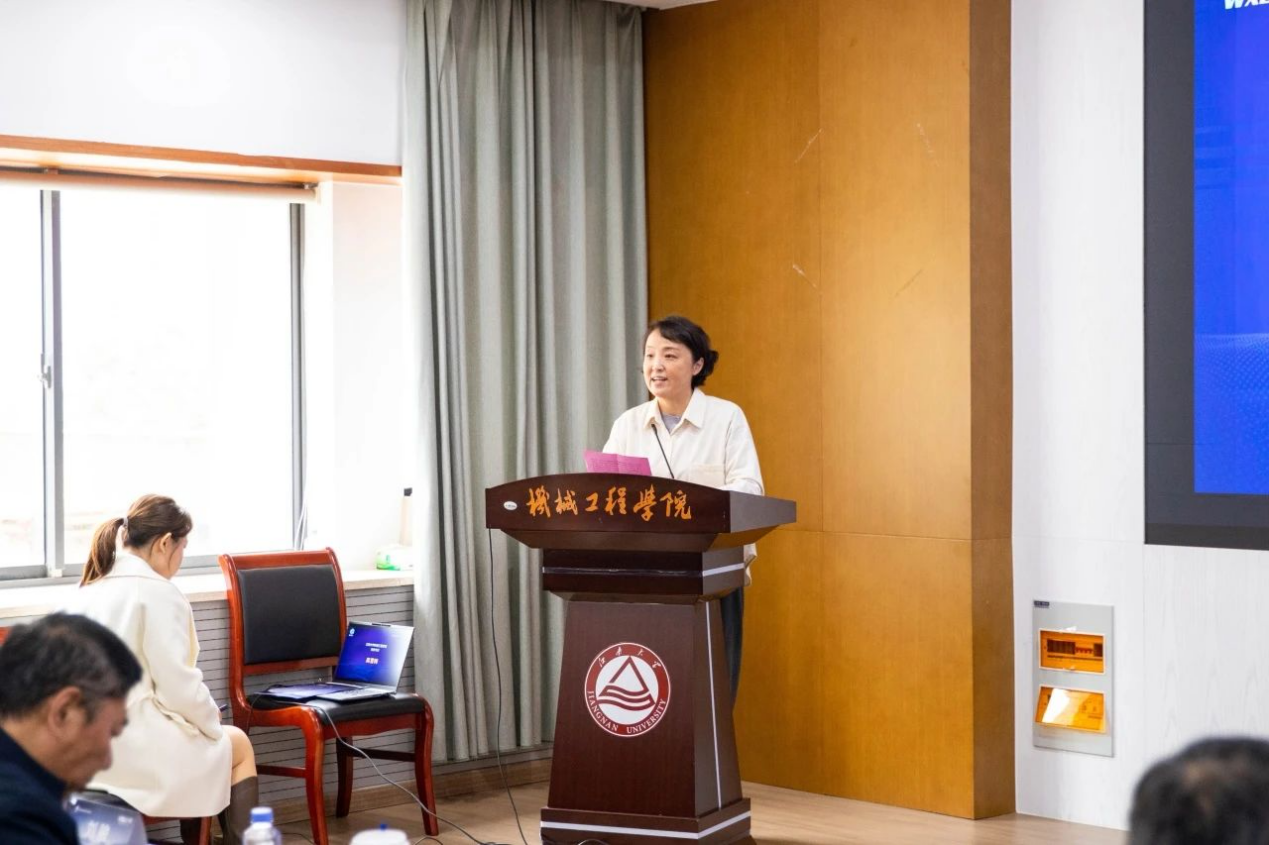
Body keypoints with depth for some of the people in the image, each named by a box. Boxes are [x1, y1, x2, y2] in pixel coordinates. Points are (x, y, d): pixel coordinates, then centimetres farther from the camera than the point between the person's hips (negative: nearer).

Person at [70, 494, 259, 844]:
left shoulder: (90, 590, 11)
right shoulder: (157, 592, -14)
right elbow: (178, 685, -15)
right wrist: (211, 720, 4)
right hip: (132, 744, -8)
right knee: (237, 746, 16)